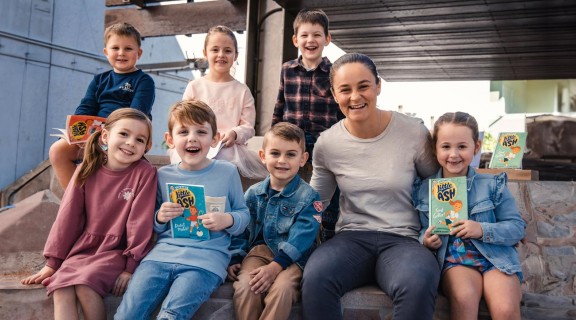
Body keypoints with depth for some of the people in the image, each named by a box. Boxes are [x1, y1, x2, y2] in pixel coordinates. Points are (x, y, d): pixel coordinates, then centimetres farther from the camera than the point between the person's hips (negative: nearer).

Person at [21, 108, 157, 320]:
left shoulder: (145, 173, -10)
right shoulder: (88, 170, 1)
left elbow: (140, 222, -12)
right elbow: (68, 217, 4)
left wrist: (131, 266, -15)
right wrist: (52, 262, 5)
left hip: (117, 251, -4)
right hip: (83, 248, 4)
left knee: (85, 284, -28)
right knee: (61, 288, -22)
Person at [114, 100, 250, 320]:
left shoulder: (227, 172, 5)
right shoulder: (163, 175, 11)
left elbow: (244, 214, 11)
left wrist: (228, 220, -10)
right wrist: (160, 218, -2)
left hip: (206, 258, -2)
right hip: (163, 252, 3)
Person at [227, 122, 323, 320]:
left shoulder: (308, 197, -5)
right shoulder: (253, 194, 9)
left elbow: (300, 239, -13)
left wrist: (276, 266, -23)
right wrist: (234, 258, 2)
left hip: (293, 258, -3)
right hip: (260, 250, 3)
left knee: (281, 288, -32)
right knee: (244, 287, -26)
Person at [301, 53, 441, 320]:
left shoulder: (414, 132, -4)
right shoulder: (326, 143, 2)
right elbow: (316, 200, 17)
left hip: (403, 238, -1)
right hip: (351, 237, 2)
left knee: (418, 285, -38)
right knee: (315, 280, -33)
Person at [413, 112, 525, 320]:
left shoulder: (492, 184, 6)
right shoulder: (423, 190, 8)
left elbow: (517, 228, 3)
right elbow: (421, 231, 15)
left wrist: (483, 230, -14)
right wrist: (425, 240, -9)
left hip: (495, 256, 0)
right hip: (452, 257, 0)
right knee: (464, 297, -34)